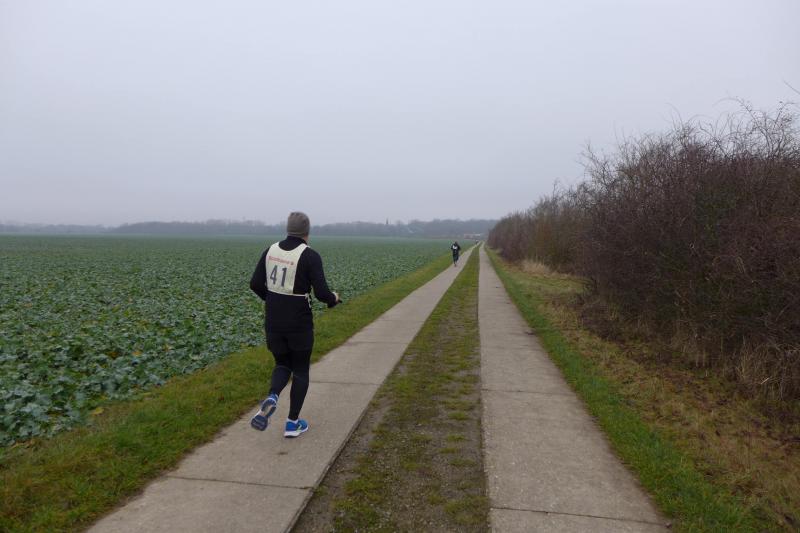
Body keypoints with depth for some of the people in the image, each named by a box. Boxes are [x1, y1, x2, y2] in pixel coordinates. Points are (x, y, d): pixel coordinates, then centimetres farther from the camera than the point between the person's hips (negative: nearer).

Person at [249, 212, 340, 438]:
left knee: (283, 365, 21)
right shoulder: (310, 256, -15)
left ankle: (271, 399, -9)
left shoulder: (271, 250, 2)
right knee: (301, 370, 14)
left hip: (273, 320, 4)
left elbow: (255, 284, 4)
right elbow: (321, 293, -19)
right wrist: (333, 298, 4)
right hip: (299, 322, -4)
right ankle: (292, 423, 17)